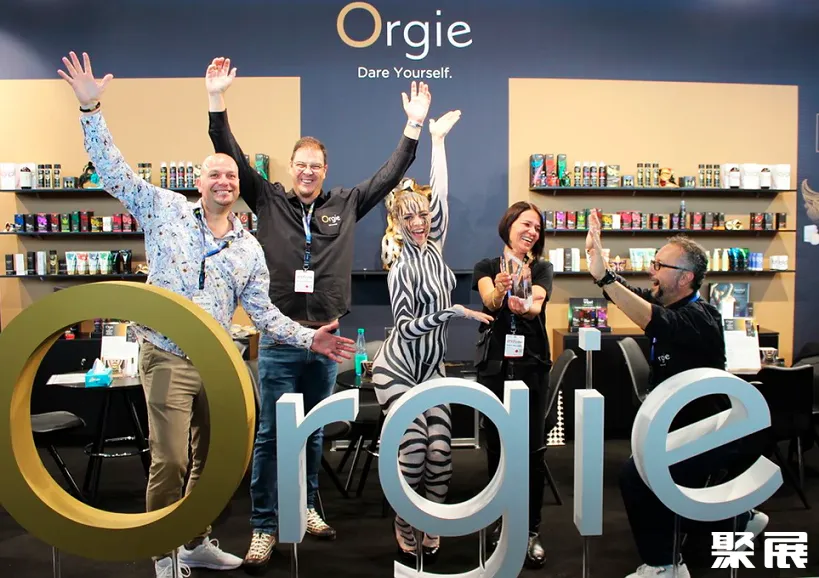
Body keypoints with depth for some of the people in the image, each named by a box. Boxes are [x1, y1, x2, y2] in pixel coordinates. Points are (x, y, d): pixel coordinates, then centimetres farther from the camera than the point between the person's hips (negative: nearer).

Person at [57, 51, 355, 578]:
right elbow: (115, 172, -6)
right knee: (170, 461, -4)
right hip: (168, 358, -4)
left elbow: (262, 311, 7)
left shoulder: (250, 249, 7)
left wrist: (309, 338, -3)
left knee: (211, 459, 14)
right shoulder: (166, 210, -1)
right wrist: (91, 110, -15)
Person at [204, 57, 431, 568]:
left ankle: (306, 508, 34)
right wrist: (217, 100, -9)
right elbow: (233, 158, -3)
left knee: (314, 434, 16)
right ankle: (265, 526, 16)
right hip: (279, 340, -2)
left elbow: (390, 176, 7)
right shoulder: (268, 200, 2)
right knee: (272, 436, 4)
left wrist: (414, 125, 4)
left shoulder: (346, 204, 7)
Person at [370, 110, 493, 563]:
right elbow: (405, 326, -15)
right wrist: (454, 311, -17)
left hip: (431, 369, 5)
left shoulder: (435, 247, 3)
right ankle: (405, 530, 16)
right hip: (397, 370, -5)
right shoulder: (401, 269, -13)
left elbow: (439, 195, 2)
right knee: (413, 452, -8)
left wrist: (438, 139, 5)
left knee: (440, 452, -2)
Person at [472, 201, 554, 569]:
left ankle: (531, 531, 10)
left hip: (532, 366, 0)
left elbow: (536, 305, -15)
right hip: (494, 366, 1)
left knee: (531, 451, -2)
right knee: (496, 448, 9)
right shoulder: (486, 268, 6)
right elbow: (489, 301, -17)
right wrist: (499, 290, -41)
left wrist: (524, 305, -40)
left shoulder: (542, 269, 7)